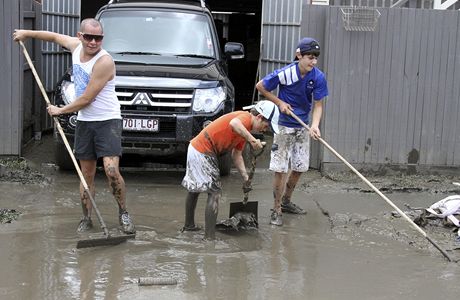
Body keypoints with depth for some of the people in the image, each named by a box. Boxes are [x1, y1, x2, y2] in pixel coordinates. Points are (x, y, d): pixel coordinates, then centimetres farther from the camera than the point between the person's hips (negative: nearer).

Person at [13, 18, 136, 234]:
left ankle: (123, 213, 2)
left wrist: (61, 110, -6)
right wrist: (27, 33, 32)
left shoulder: (104, 62, -20)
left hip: (107, 121, -6)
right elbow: (55, 36, 27)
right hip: (84, 122, 7)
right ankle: (86, 219, 18)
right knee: (87, 175, 9)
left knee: (111, 170, -17)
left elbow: (86, 99, -18)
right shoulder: (75, 46, 3)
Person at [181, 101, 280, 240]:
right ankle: (209, 237, -5)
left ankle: (189, 225, 42)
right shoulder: (246, 117, -15)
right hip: (203, 153, -11)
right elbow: (233, 123, -40)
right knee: (214, 193, -7)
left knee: (194, 188, 24)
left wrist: (246, 178, 8)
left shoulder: (245, 128, 14)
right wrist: (252, 139, -39)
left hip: (195, 147, 11)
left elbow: (236, 155, 15)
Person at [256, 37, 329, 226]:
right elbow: (260, 86, -7)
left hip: (303, 127, 5)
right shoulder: (285, 74, -20)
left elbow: (318, 105, -8)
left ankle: (286, 201, 33)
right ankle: (277, 209, 7)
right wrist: (279, 102, -12)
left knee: (299, 168, 13)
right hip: (284, 125, -4)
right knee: (280, 169, -5)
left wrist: (315, 125, -25)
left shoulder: (318, 77, -12)